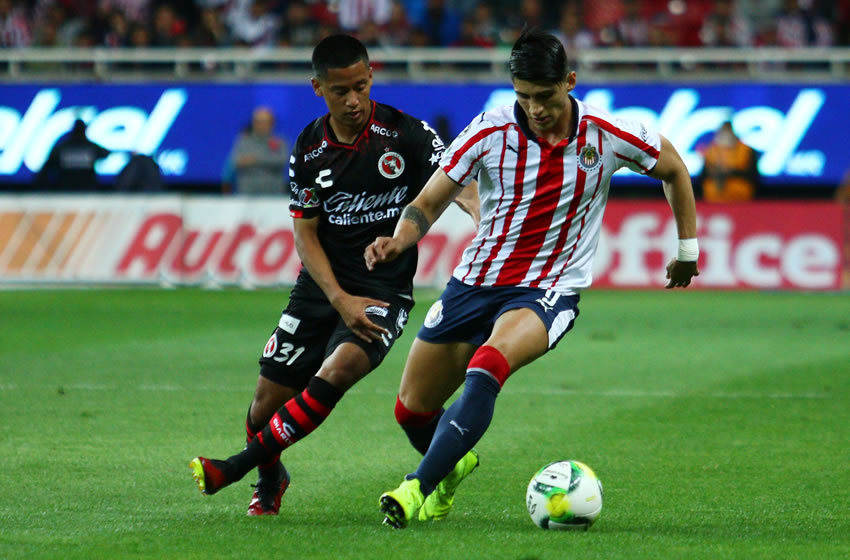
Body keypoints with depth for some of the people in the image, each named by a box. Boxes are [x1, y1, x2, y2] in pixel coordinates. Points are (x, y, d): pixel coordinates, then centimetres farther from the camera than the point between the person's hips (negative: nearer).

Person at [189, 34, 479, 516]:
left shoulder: (407, 134, -9)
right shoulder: (309, 150, 1)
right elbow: (306, 236, 2)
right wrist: (340, 299, -13)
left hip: (385, 291, -3)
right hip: (322, 289, 4)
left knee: (337, 371, -29)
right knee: (269, 398, 1)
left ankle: (242, 464, -19)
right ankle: (270, 480, 33)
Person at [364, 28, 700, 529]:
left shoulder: (607, 135, -10)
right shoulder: (490, 132, -10)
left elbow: (674, 169, 9)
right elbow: (428, 204, -5)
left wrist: (688, 248, 14)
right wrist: (398, 242, -26)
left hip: (550, 291, -3)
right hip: (476, 279, 3)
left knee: (487, 368, -35)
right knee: (413, 410, 6)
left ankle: (420, 487, -33)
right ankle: (451, 466, 40)